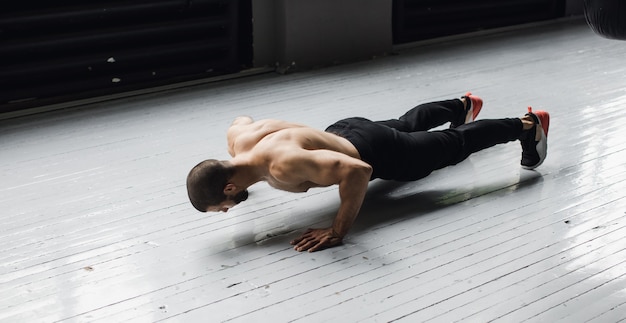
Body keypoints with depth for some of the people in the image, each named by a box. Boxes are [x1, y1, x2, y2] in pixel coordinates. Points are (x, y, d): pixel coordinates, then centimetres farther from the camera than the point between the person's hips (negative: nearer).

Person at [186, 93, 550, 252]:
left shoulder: (282, 165, -45)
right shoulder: (238, 138, -20)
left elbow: (357, 169, -51)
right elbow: (244, 117, 7)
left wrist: (338, 232, -43)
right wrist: (235, 171, 7)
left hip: (378, 153, -7)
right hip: (345, 131, 7)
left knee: (454, 145, 17)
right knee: (406, 123, 37)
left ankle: (528, 126, 41)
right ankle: (462, 106, 67)